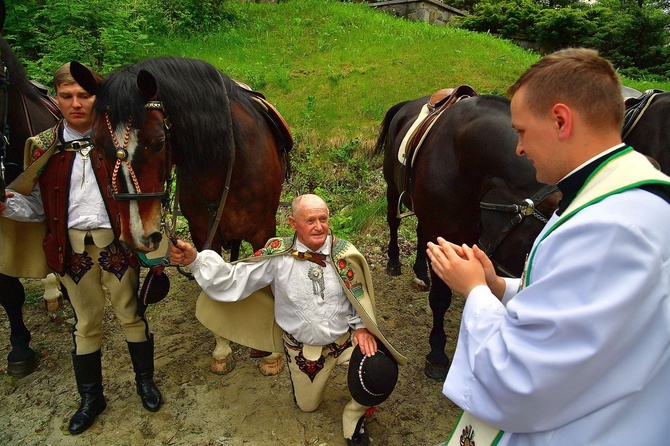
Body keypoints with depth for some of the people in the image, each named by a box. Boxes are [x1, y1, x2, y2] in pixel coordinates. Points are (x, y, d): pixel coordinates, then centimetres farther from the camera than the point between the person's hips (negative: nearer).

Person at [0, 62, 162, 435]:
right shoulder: (43, 147, 3)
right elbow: (38, 204, 5)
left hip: (116, 241, -2)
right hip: (72, 247, 2)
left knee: (130, 314, 11)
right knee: (86, 322, 16)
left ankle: (146, 380, 35)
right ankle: (91, 397, 34)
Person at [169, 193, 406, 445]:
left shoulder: (344, 253, -14)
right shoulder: (277, 256, -18)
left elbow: (360, 297, -2)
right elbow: (232, 281, -19)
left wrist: (362, 327, -16)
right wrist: (194, 260, -31)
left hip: (346, 338, 0)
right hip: (303, 348, 1)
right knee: (307, 406, 19)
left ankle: (354, 416, 7)